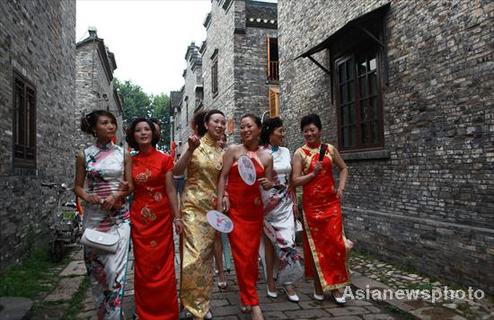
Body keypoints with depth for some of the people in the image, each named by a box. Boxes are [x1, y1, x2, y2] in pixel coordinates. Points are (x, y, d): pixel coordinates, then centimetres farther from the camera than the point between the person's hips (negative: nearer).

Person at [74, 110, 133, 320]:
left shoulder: (123, 154, 4)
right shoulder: (84, 155, 4)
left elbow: (130, 186, 3)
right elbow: (78, 186, 7)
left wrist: (115, 196, -15)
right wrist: (87, 197, -14)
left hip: (119, 216, -1)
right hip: (93, 216, 1)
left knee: (115, 269, -6)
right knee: (95, 266, 9)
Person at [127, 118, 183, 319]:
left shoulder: (164, 159, -2)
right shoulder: (131, 162, 5)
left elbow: (170, 190, -3)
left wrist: (176, 217, -6)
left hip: (161, 217, -2)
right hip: (139, 218, 2)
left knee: (163, 266, 4)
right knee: (143, 266, 9)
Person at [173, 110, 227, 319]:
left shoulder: (222, 152, 8)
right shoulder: (194, 143, -4)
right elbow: (177, 172, -12)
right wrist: (190, 149, -23)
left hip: (212, 207, 4)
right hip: (193, 205, -4)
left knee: (207, 254, 11)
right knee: (194, 255, -10)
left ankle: (203, 303, 25)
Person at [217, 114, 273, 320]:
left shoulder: (267, 157, 5)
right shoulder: (233, 150, -1)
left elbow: (268, 184, 13)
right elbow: (223, 177, -4)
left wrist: (268, 184, -10)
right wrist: (220, 201, -12)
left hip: (254, 209, 2)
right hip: (234, 208, -2)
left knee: (252, 254, 8)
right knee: (242, 254, -3)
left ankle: (246, 296, 27)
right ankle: (253, 303, 6)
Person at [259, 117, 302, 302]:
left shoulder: (285, 152, 9)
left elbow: (291, 179, 12)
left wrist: (294, 201, 10)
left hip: (285, 203, 4)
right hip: (266, 203, -4)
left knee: (287, 241, 0)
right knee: (270, 241, 4)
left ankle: (287, 282, 13)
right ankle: (271, 281, 20)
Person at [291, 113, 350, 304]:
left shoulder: (330, 149, 6)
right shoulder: (299, 153, -2)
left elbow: (344, 168, 17)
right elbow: (295, 181, -7)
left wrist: (341, 187, 4)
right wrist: (313, 173, -17)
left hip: (331, 202, 2)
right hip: (311, 204, -2)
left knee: (335, 242, 1)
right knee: (316, 244, 7)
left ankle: (335, 286, 14)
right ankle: (319, 285, 21)